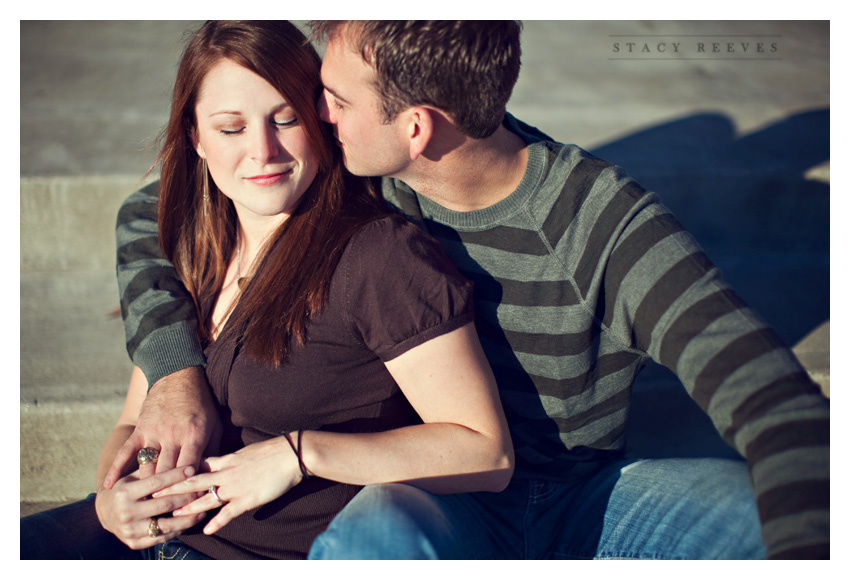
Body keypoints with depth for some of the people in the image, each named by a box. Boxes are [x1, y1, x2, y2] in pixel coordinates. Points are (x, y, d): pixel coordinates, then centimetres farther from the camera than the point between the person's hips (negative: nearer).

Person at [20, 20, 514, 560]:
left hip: (286, 554, -5)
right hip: (153, 536, 6)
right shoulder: (192, 253, 8)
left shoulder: (382, 256, -14)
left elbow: (489, 454, -16)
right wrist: (111, 499, -7)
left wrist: (301, 453, -20)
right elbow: (135, 424, 15)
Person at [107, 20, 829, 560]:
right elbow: (152, 217, 3)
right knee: (374, 536, -36)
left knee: (802, 514, -27)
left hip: (586, 496, 0)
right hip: (438, 504, 1)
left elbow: (782, 407, -27)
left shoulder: (606, 223, -19)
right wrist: (175, 373, -13)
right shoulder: (365, 182, -9)